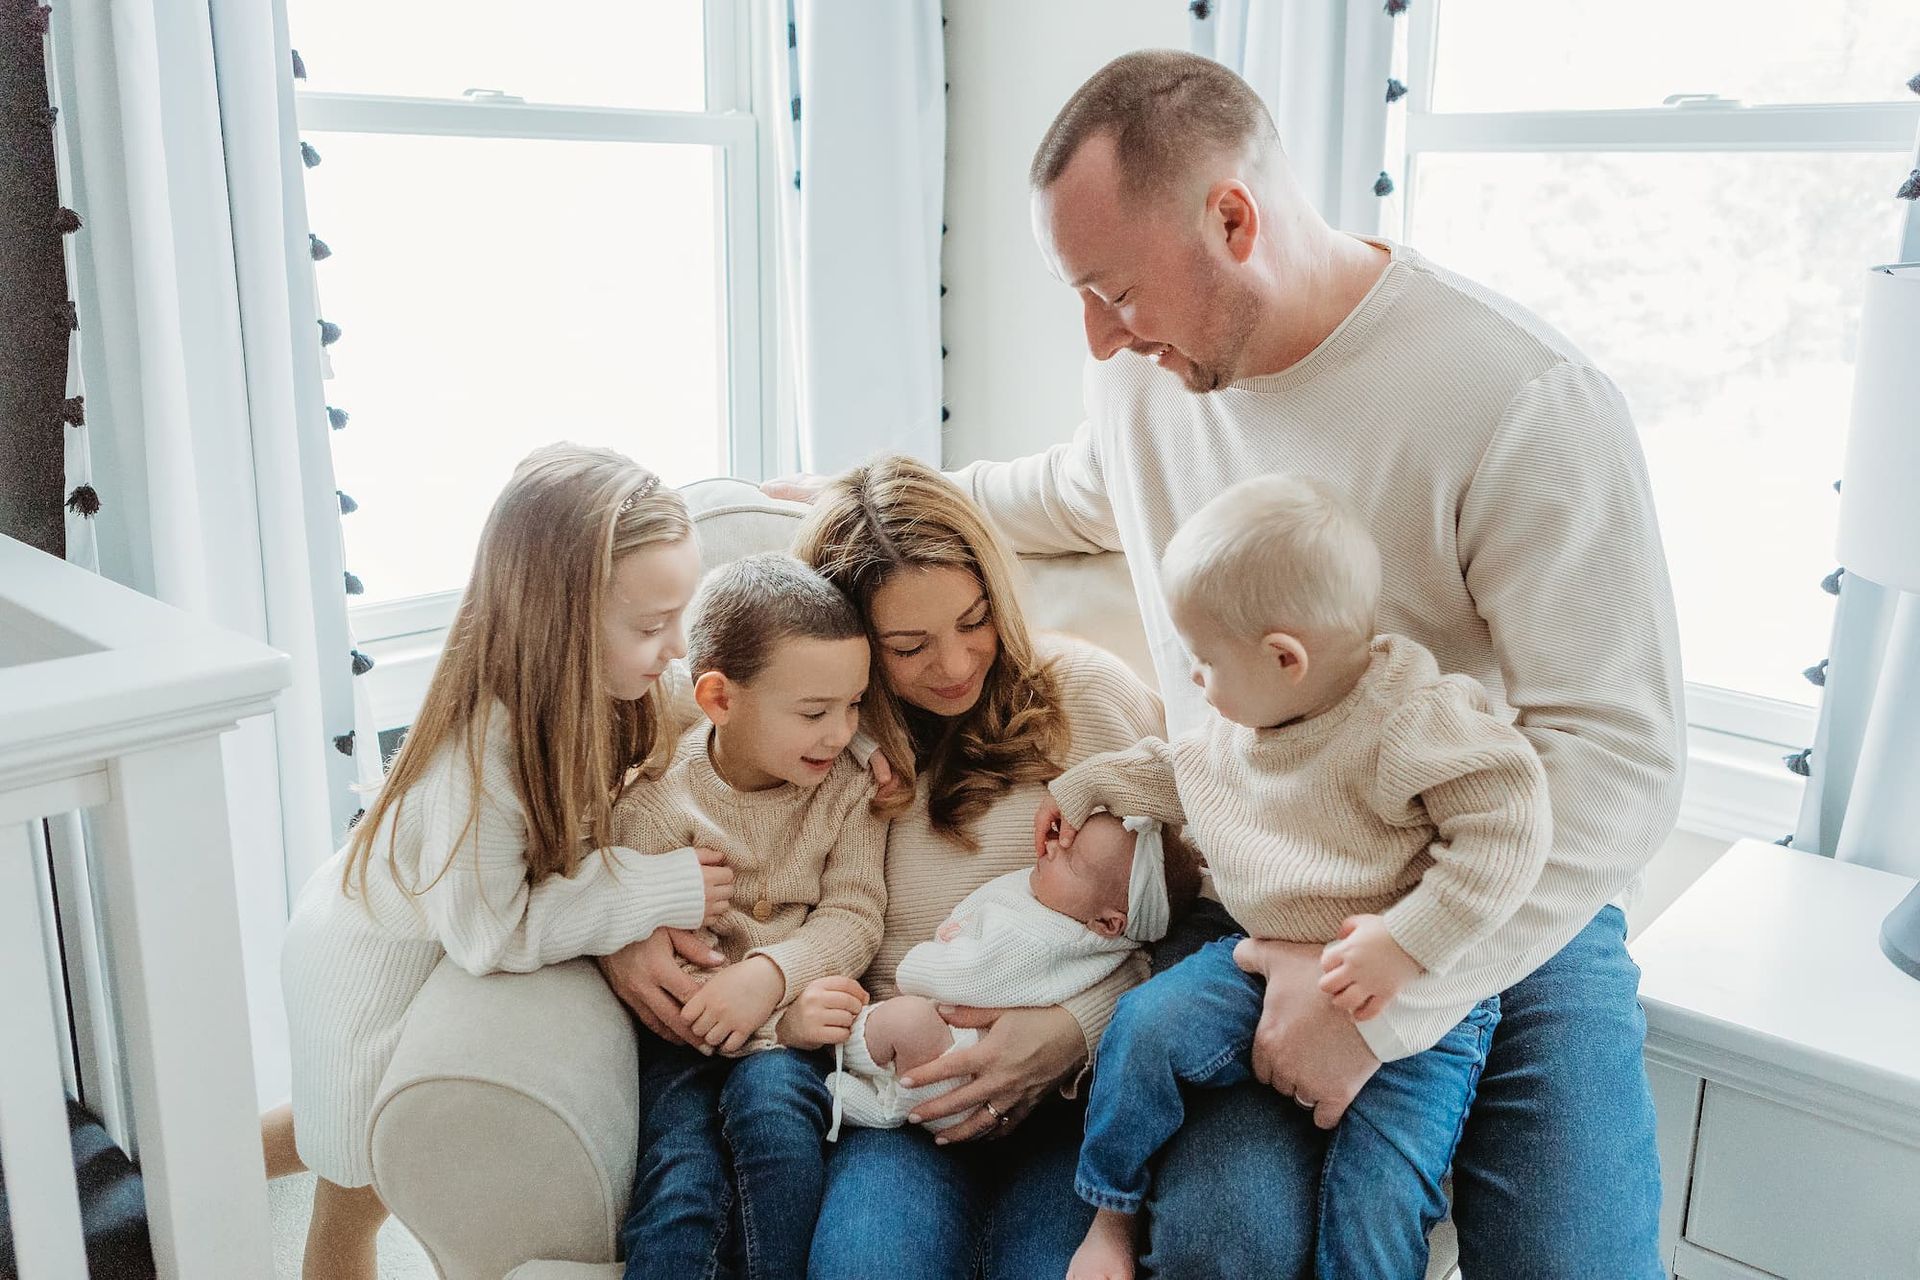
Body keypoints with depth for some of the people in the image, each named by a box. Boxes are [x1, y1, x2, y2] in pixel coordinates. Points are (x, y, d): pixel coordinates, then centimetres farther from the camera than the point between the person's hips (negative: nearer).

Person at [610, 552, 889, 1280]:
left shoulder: (848, 785, -1)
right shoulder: (657, 797, -10)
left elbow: (854, 915, -4)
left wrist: (771, 975, -24)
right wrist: (786, 1023, -19)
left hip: (790, 1034, 2)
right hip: (687, 1031, -1)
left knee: (768, 1093, -29)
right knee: (682, 1172, -27)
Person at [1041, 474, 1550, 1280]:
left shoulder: (1408, 722, -22)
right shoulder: (1239, 725, 3)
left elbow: (1507, 827, -28)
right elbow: (1178, 769, 25)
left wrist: (1407, 942, -33)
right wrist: (1089, 784, 21)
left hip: (1413, 1003, -6)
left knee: (1375, 1196, -17)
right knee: (1147, 1023, -17)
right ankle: (1110, 1213, 6)